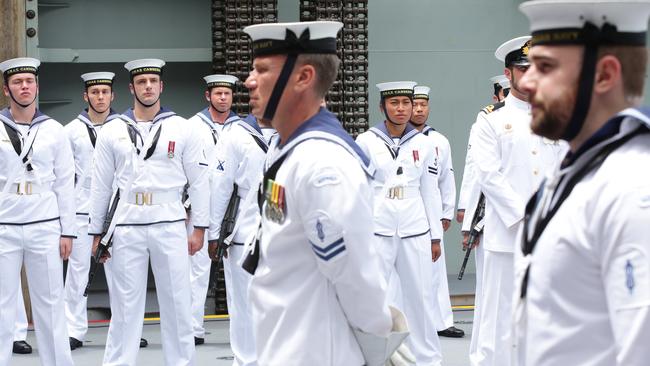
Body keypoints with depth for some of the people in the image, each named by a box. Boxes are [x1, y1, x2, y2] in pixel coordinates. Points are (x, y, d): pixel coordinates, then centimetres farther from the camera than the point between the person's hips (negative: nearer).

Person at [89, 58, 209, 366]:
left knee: (177, 304, 5)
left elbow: (199, 181, 4)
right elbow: (101, 186, 9)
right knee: (125, 305, 5)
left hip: (170, 226, 0)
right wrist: (96, 233, 9)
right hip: (127, 227, 1)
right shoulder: (112, 131, 5)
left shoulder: (182, 129, 2)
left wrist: (199, 228, 1)